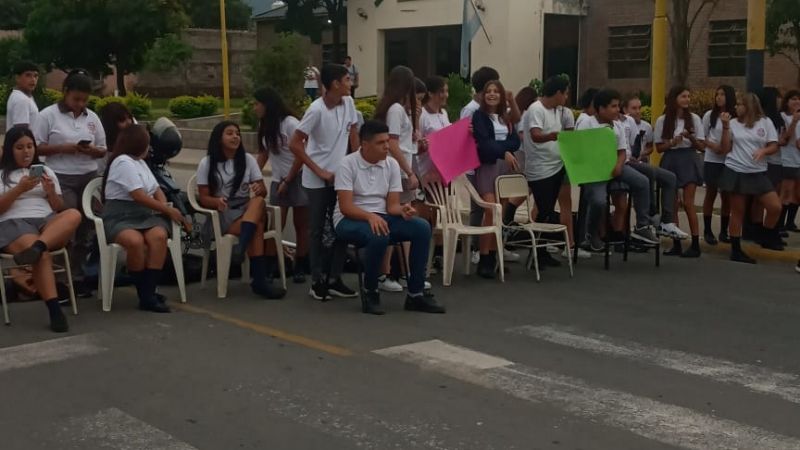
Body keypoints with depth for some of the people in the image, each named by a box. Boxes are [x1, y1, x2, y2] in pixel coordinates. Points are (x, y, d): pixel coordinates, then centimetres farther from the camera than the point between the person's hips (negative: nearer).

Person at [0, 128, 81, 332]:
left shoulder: (46, 171, 24)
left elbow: (59, 208, 18)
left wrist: (51, 191, -3)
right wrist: (20, 189, -10)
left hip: (48, 222, 4)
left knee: (73, 215, -32)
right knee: (43, 256, -37)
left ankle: (37, 247, -52)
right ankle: (54, 311, -43)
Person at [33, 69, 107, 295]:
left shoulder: (92, 117, 10)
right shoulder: (48, 115, -3)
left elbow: (103, 150, 14)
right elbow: (36, 147, -5)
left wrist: (92, 151, -8)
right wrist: (63, 148, -17)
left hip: (89, 178, 5)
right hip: (62, 179, -4)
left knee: (84, 228, 6)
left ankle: (79, 276, 14)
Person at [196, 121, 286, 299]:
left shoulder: (248, 159, 8)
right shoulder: (207, 163, 1)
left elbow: (263, 192, 4)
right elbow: (204, 198, -1)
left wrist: (259, 189, -21)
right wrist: (217, 201, -24)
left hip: (248, 210, 5)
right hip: (222, 215, -4)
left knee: (259, 202, -30)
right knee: (256, 228, -31)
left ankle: (240, 250, -38)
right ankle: (260, 280, -34)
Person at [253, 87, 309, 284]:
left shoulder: (290, 123, -14)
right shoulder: (264, 124, 8)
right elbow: (263, 153, 14)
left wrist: (288, 181, -12)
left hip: (297, 178, -6)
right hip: (278, 181, 6)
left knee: (301, 225, 2)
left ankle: (300, 267, 9)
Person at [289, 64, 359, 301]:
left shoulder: (348, 103, -1)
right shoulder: (317, 110, -19)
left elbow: (353, 134, 10)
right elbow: (295, 144, -18)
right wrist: (320, 171, -16)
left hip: (341, 176, 6)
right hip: (318, 181, -6)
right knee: (318, 230, 3)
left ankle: (334, 279, 17)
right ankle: (316, 281, 12)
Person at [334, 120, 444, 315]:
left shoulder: (392, 164, 3)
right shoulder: (348, 164, -11)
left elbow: (392, 205, 2)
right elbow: (345, 207, -18)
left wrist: (402, 210, -23)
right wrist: (370, 216, -35)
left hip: (381, 217, 5)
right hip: (350, 220, -5)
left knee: (422, 228, -19)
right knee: (379, 236, -38)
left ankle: (415, 294, -14)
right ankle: (370, 292, -15)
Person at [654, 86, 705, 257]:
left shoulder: (694, 118, 1)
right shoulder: (662, 120, 1)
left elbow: (702, 146, 2)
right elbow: (659, 147, 4)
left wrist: (690, 138, -16)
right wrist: (673, 142, -14)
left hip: (687, 161, -2)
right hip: (670, 161, 2)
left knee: (688, 204, -8)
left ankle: (695, 245, -4)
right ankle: (676, 245, 9)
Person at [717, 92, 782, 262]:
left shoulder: (765, 122, 2)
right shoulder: (733, 123, 1)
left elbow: (774, 146, 3)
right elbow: (725, 149, -1)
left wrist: (763, 150, -18)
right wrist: (725, 126, -8)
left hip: (758, 172, 1)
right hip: (736, 171, -1)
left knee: (775, 207, -6)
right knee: (737, 211, 3)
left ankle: (768, 238, 18)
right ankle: (736, 250, 11)